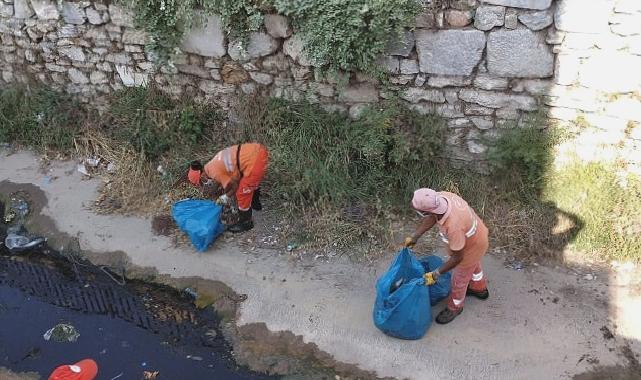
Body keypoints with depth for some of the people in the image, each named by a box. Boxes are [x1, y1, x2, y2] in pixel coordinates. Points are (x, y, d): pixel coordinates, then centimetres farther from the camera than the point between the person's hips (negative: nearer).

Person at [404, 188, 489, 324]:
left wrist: (436, 274, -21)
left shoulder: (453, 226, -47)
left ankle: (455, 307, 47)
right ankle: (479, 289, 65)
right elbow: (431, 218, -3)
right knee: (473, 264, 35)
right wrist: (414, 237, 2)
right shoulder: (441, 196, -26)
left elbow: (457, 257, -30)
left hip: (473, 246, -7)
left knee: (459, 278, 19)